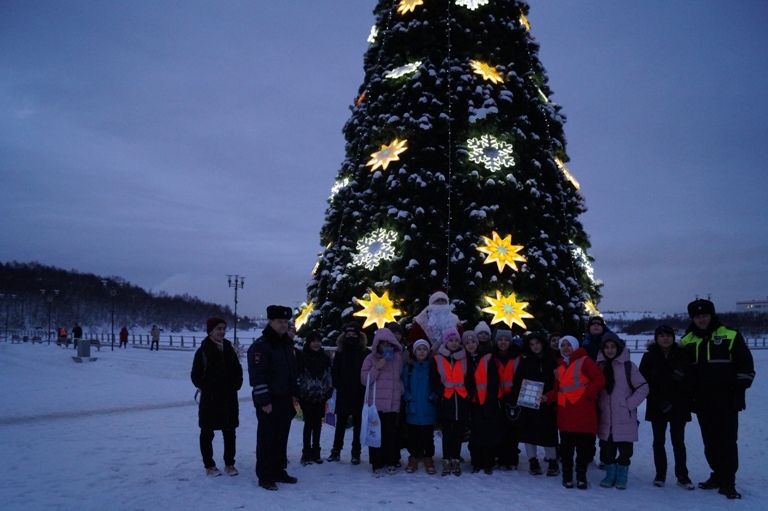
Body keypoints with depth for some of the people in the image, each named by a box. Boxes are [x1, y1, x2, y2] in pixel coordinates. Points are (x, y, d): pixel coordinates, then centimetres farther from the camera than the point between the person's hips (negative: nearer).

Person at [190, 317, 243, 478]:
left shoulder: (229, 349, 7)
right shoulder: (203, 350, -7)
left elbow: (238, 370, 14)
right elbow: (196, 375, -7)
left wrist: (236, 386, 2)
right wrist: (207, 389, -13)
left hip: (229, 398, 4)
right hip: (210, 399, -4)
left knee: (230, 432, 9)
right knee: (207, 433, 7)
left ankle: (229, 463, 21)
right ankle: (209, 465, 17)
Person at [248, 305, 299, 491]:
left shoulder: (287, 344, 13)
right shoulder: (260, 346, -13)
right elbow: (257, 376, -18)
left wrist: (294, 394, 18)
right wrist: (264, 400, -21)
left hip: (285, 400, 8)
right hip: (269, 402, -7)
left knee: (281, 438, 13)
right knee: (267, 438, -1)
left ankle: (279, 471, 24)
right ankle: (265, 476, 7)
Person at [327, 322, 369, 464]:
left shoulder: (365, 352, -3)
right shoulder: (340, 351, 5)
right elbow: (334, 371, 7)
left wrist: (362, 387, -9)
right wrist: (338, 385, -3)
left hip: (359, 394, -2)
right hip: (343, 393, 2)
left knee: (358, 423, 6)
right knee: (340, 423, 8)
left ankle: (356, 453, 12)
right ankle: (336, 451, 15)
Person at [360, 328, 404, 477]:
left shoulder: (397, 358, 10)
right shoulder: (371, 358, 2)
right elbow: (364, 380, -3)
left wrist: (400, 392, 9)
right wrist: (377, 368, -14)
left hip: (392, 403, 2)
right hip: (375, 402, -2)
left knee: (391, 433, 2)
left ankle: (391, 462, 15)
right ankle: (377, 464, 6)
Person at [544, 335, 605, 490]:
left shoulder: (584, 361, -1)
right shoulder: (560, 367, 18)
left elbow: (599, 379, -8)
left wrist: (588, 393, -16)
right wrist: (547, 397, 2)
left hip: (583, 412, -5)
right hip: (565, 413, 5)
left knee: (584, 446, 2)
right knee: (566, 447, 6)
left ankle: (581, 476, 15)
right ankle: (567, 475, 17)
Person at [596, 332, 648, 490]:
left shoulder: (628, 365, -6)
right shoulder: (600, 366, 6)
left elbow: (643, 388, -5)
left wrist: (629, 404, -9)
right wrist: (597, 406, 5)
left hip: (624, 418, -3)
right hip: (605, 418, 3)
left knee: (625, 449, 4)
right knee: (607, 449, 8)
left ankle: (621, 476, 20)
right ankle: (610, 475, 23)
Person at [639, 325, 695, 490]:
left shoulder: (683, 355, -1)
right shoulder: (649, 357, -3)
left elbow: (691, 379, 1)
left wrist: (682, 380, -21)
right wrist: (660, 401, -14)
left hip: (679, 407, 0)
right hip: (657, 407, 0)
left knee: (678, 442, 5)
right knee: (658, 441, 8)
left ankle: (682, 476, 15)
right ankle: (660, 474, 18)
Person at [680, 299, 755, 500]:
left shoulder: (730, 336, -4)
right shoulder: (687, 340, 7)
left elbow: (746, 365, -3)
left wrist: (740, 391, -8)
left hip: (726, 400, -4)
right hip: (702, 401, 4)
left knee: (727, 441, -3)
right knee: (709, 441, 11)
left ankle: (728, 482, 3)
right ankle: (718, 475, 24)